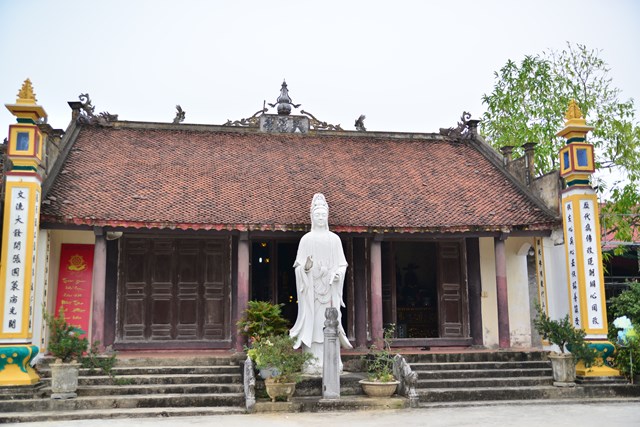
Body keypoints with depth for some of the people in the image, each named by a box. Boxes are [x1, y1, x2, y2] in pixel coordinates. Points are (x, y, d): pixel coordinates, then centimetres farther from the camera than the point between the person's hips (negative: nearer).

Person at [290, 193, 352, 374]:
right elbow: (298, 265, 3)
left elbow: (342, 263, 10)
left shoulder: (334, 239, 8)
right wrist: (305, 267, -18)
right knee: (312, 320, -4)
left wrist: (338, 273, -10)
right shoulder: (306, 239, 4)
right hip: (311, 286, -1)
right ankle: (312, 362, -1)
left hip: (330, 286, 2)